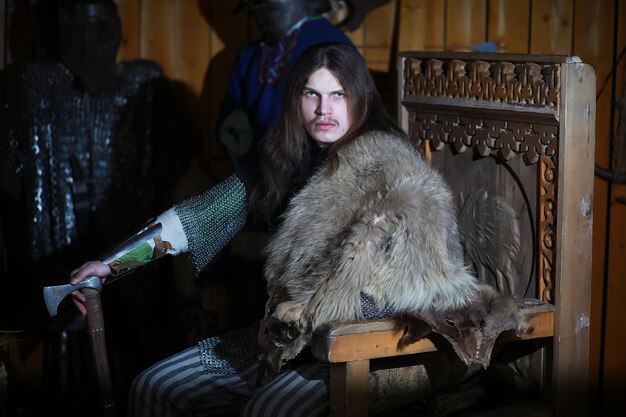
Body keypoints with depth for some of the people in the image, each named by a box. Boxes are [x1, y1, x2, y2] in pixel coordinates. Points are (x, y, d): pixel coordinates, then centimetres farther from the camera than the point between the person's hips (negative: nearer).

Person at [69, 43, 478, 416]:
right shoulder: (291, 158, 9)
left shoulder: (383, 161, -14)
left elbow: (397, 284, -22)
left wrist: (292, 319, -15)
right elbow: (210, 211, 9)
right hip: (294, 334, 8)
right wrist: (113, 262, 5)